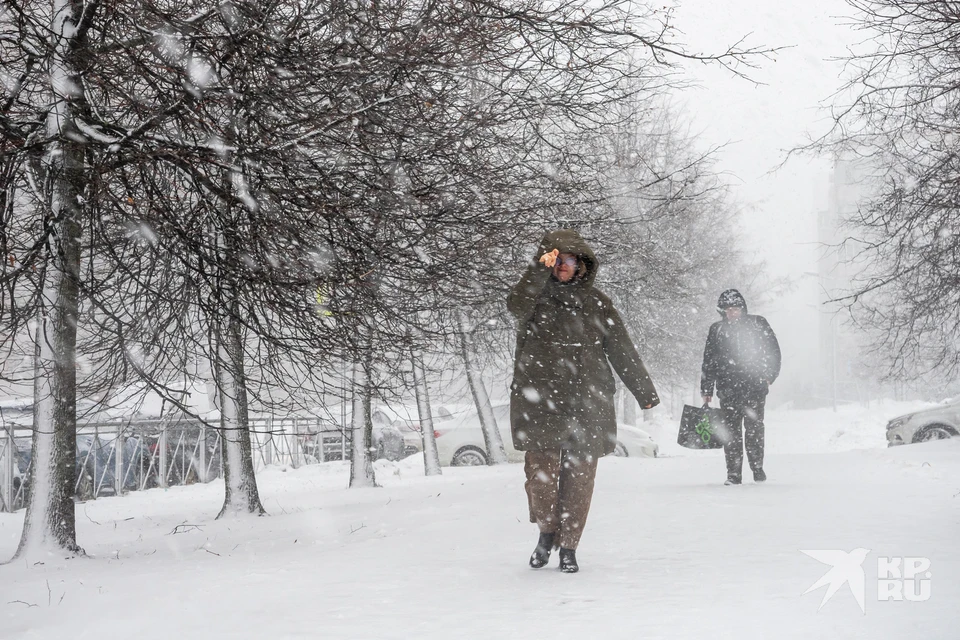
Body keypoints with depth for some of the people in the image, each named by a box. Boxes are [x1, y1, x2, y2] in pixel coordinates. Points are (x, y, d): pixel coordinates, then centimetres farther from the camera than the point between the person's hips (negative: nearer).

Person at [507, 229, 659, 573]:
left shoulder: (594, 302, 12)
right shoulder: (534, 296, 7)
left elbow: (622, 350, 15)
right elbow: (517, 305, -19)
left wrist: (645, 393, 15)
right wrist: (540, 270, -32)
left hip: (587, 403, 2)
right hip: (539, 400, -1)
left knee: (579, 475, 1)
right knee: (540, 471, -6)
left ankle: (568, 546, 15)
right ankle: (547, 532, 20)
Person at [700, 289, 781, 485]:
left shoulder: (758, 324, 6)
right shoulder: (716, 330, 11)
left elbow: (773, 351, 7)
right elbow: (708, 362, 13)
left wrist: (769, 376, -4)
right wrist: (706, 390, 9)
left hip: (755, 386, -1)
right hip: (728, 389, 1)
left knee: (754, 428, -2)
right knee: (731, 430, -2)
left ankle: (757, 467, 14)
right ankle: (734, 473, 2)